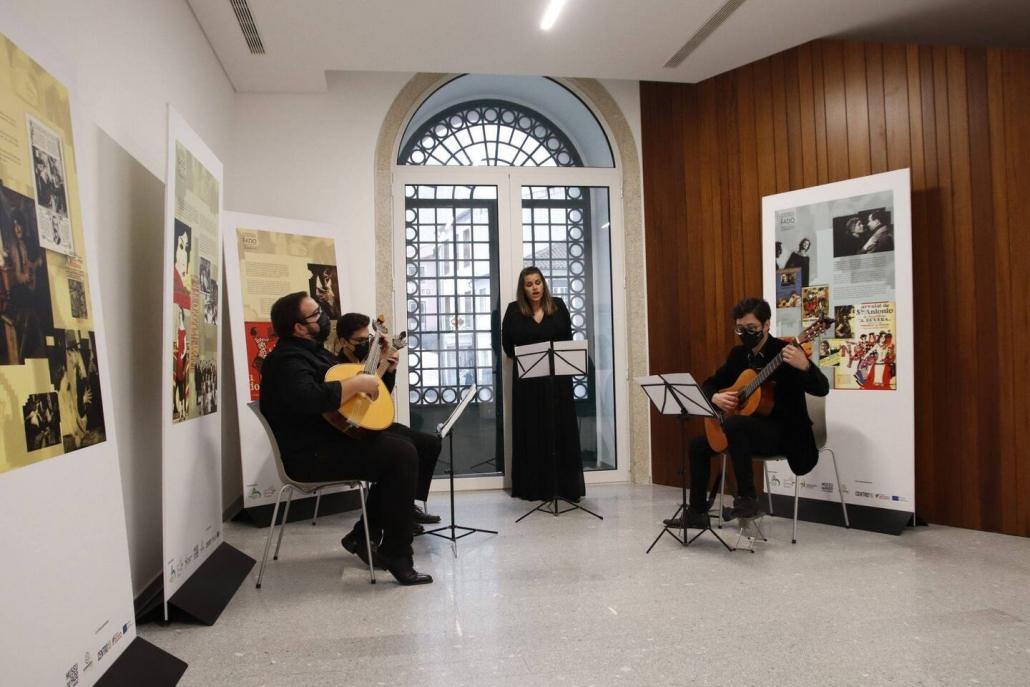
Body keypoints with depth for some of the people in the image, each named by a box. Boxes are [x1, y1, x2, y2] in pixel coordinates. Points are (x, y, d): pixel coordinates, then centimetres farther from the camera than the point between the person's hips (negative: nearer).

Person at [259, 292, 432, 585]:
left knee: (400, 445, 6)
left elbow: (336, 385, 27)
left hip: (331, 440, 11)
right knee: (402, 454, -19)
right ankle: (395, 554, -13)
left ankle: (365, 535, 9)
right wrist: (357, 384, -25)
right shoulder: (289, 359, -16)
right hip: (311, 455, -10)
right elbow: (308, 399, -36)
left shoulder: (313, 352, 17)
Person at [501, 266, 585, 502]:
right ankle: (533, 487, 9)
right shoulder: (514, 310, 2)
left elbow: (568, 337, 8)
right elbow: (507, 344, 4)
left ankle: (568, 487, 8)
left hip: (558, 377, 1)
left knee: (562, 429, 3)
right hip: (527, 378, -1)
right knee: (531, 432, 3)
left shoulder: (558, 305, 6)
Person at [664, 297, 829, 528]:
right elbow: (709, 384, 14)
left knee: (734, 424, -34)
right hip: (749, 429, 8)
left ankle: (747, 498, -25)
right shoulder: (738, 354, 7)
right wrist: (715, 397, -10)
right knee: (699, 445, 1)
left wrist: (805, 366, -43)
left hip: (785, 432, -8)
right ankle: (697, 513, 8)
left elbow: (822, 389, -22)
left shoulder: (787, 352, -14)